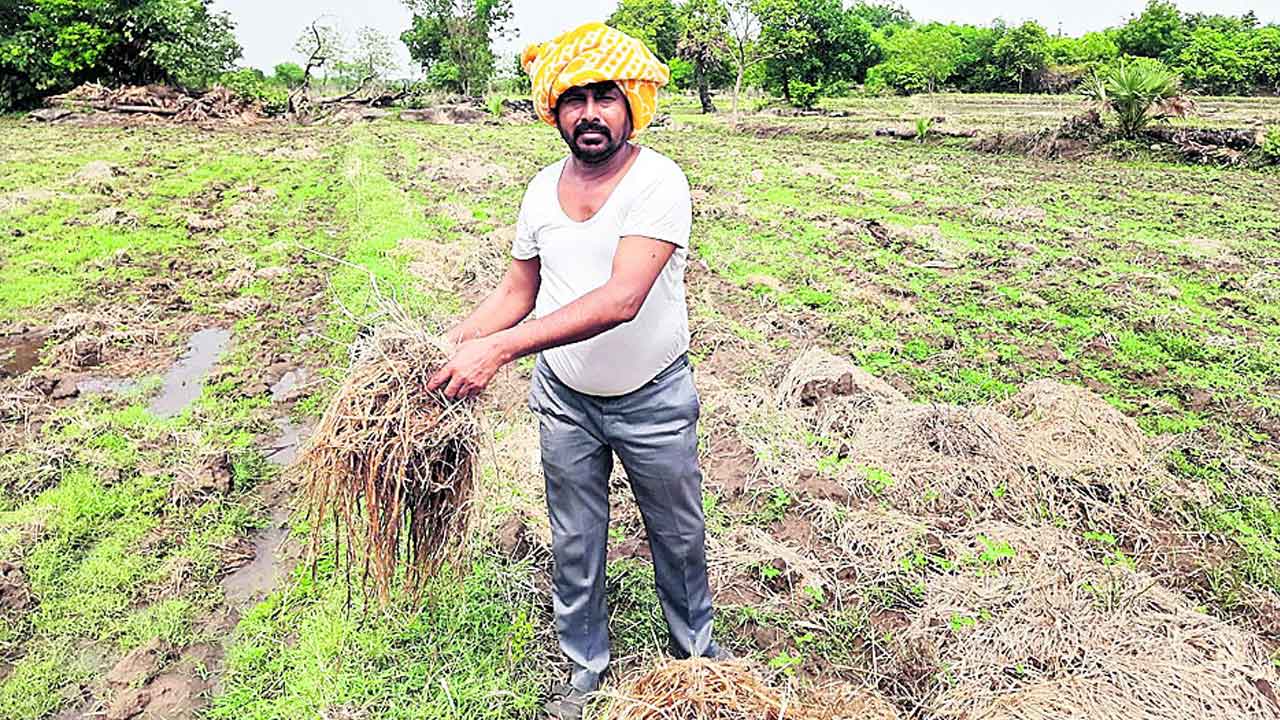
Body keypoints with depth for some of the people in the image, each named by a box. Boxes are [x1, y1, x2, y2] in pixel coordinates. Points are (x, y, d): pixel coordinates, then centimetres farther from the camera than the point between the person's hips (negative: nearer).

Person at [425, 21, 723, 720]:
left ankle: (696, 646, 45)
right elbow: (517, 292, 6)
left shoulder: (658, 182, -20)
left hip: (654, 400, -3)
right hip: (565, 399, 4)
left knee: (678, 536, 18)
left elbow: (621, 299, -33)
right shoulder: (543, 188, -2)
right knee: (574, 546, 16)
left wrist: (499, 347, -38)